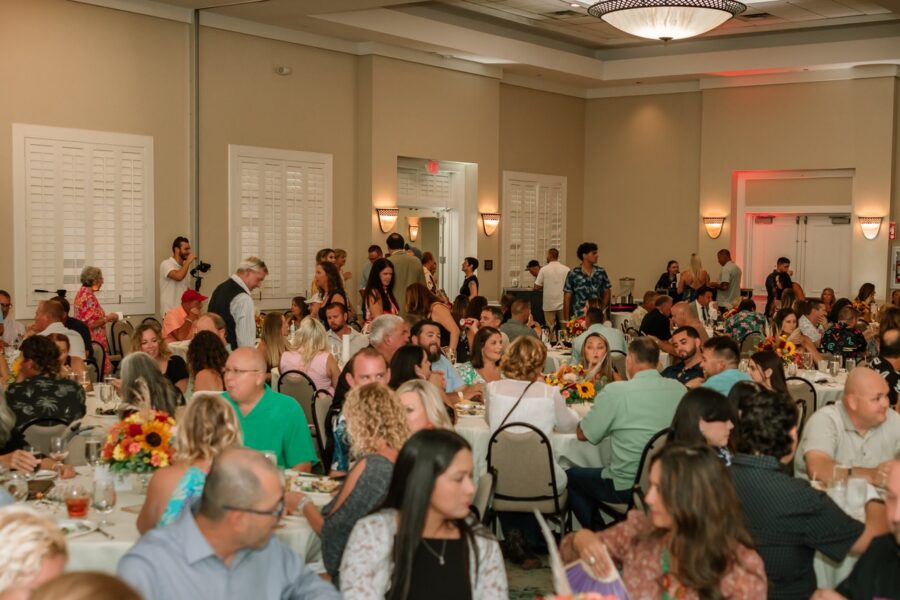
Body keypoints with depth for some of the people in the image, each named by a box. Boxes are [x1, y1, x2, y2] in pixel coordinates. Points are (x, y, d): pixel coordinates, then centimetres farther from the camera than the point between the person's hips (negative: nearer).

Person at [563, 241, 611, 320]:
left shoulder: (601, 272, 7)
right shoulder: (573, 274, -2)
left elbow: (606, 293, 16)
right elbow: (567, 299, 0)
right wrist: (566, 320, -2)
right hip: (578, 317, -3)